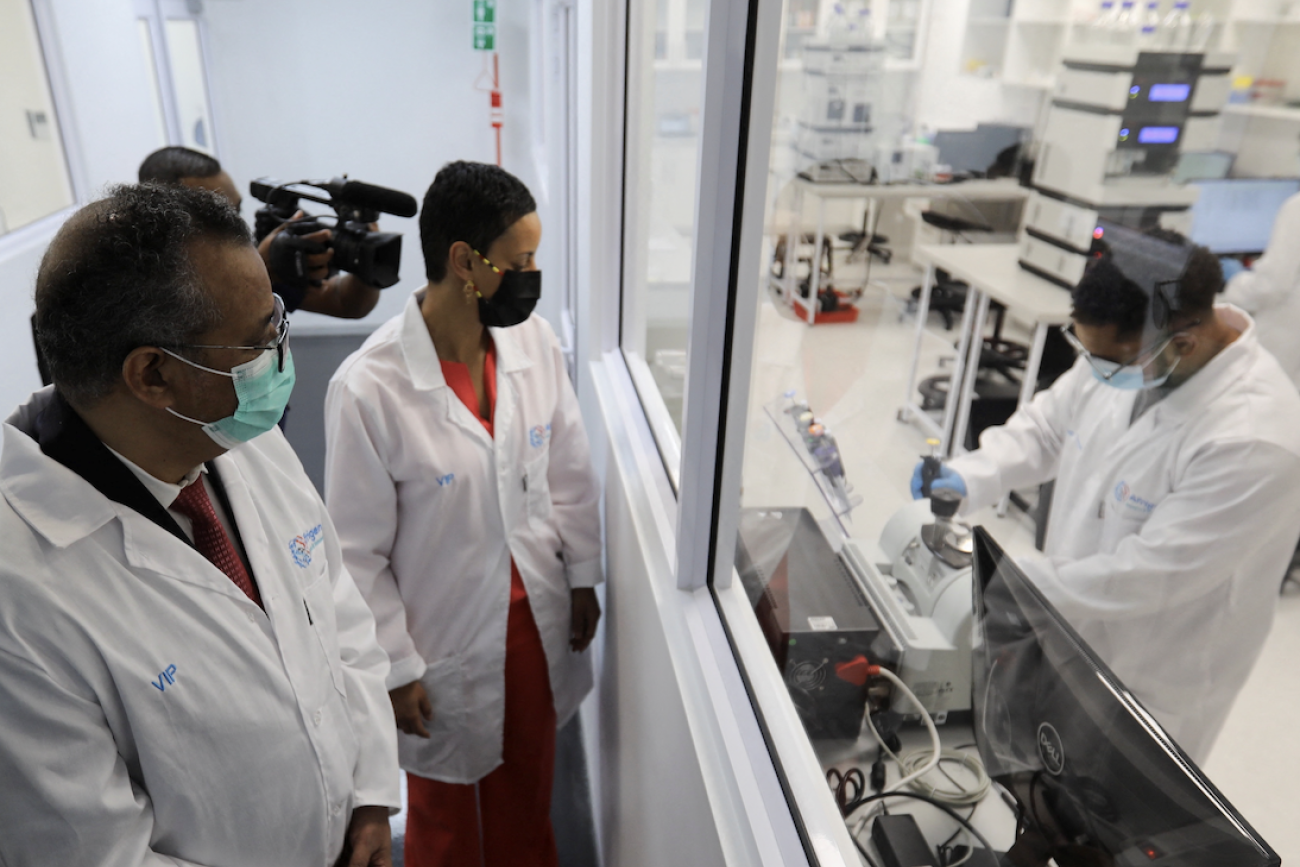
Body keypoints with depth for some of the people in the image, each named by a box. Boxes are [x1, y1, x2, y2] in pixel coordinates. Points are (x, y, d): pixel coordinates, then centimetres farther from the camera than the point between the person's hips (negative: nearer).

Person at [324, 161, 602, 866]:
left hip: (539, 619, 4)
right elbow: (359, 552, -15)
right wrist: (397, 667, -9)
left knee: (527, 787, 28)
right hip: (446, 643, -4)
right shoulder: (368, 388, -25)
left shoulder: (534, 340, -11)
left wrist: (583, 576, 7)